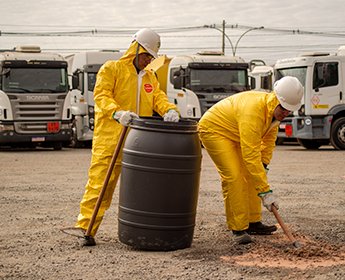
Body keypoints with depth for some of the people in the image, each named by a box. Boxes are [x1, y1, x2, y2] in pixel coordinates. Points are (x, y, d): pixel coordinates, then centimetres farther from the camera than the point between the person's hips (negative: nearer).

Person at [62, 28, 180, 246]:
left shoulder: (150, 77, 24)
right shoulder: (111, 69, 5)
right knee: (100, 183, -9)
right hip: (110, 138, -5)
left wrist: (169, 109, -12)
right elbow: (101, 95, -6)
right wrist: (117, 113, -24)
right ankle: (86, 228, -6)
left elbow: (158, 97, 12)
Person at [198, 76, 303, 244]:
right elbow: (250, 155, -40)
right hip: (213, 130, -9)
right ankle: (238, 229, -12)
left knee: (250, 176, 7)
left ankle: (253, 222, 17)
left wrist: (264, 165, -5)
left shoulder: (275, 110, -10)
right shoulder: (253, 111, -38)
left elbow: (269, 140, 9)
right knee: (234, 176, -19)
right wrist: (265, 192, -40)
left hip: (234, 135, 9)